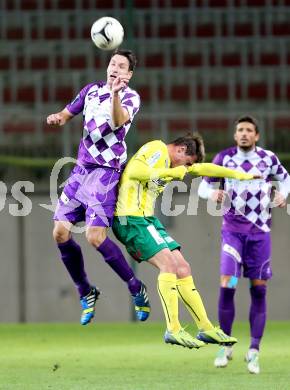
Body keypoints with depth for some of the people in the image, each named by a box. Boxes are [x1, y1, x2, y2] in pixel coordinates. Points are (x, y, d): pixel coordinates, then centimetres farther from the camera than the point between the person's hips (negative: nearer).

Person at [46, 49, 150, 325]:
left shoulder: (130, 97, -6)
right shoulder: (91, 90, 12)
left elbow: (118, 121, -26)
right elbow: (68, 112, 22)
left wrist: (115, 93, -43)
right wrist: (58, 117, -2)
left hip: (106, 173, -6)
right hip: (81, 169, 6)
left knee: (95, 237, -18)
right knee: (60, 233, -2)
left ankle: (136, 289, 1)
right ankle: (86, 293, 16)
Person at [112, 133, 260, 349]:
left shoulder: (167, 161, 22)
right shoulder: (157, 149, -6)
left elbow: (201, 168, 33)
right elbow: (134, 170, -23)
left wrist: (237, 174, 38)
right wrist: (169, 172, -19)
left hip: (147, 219, 10)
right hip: (131, 218, -10)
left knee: (182, 268, 5)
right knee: (168, 262, -21)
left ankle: (205, 328, 8)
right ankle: (173, 330, -23)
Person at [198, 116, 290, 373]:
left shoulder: (268, 159, 2)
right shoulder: (224, 158, 1)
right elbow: (203, 186, 6)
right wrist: (211, 193, -17)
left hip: (260, 231, 1)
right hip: (232, 230, -1)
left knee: (258, 289, -1)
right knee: (227, 285, -13)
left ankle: (254, 352, 5)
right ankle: (226, 346, 0)